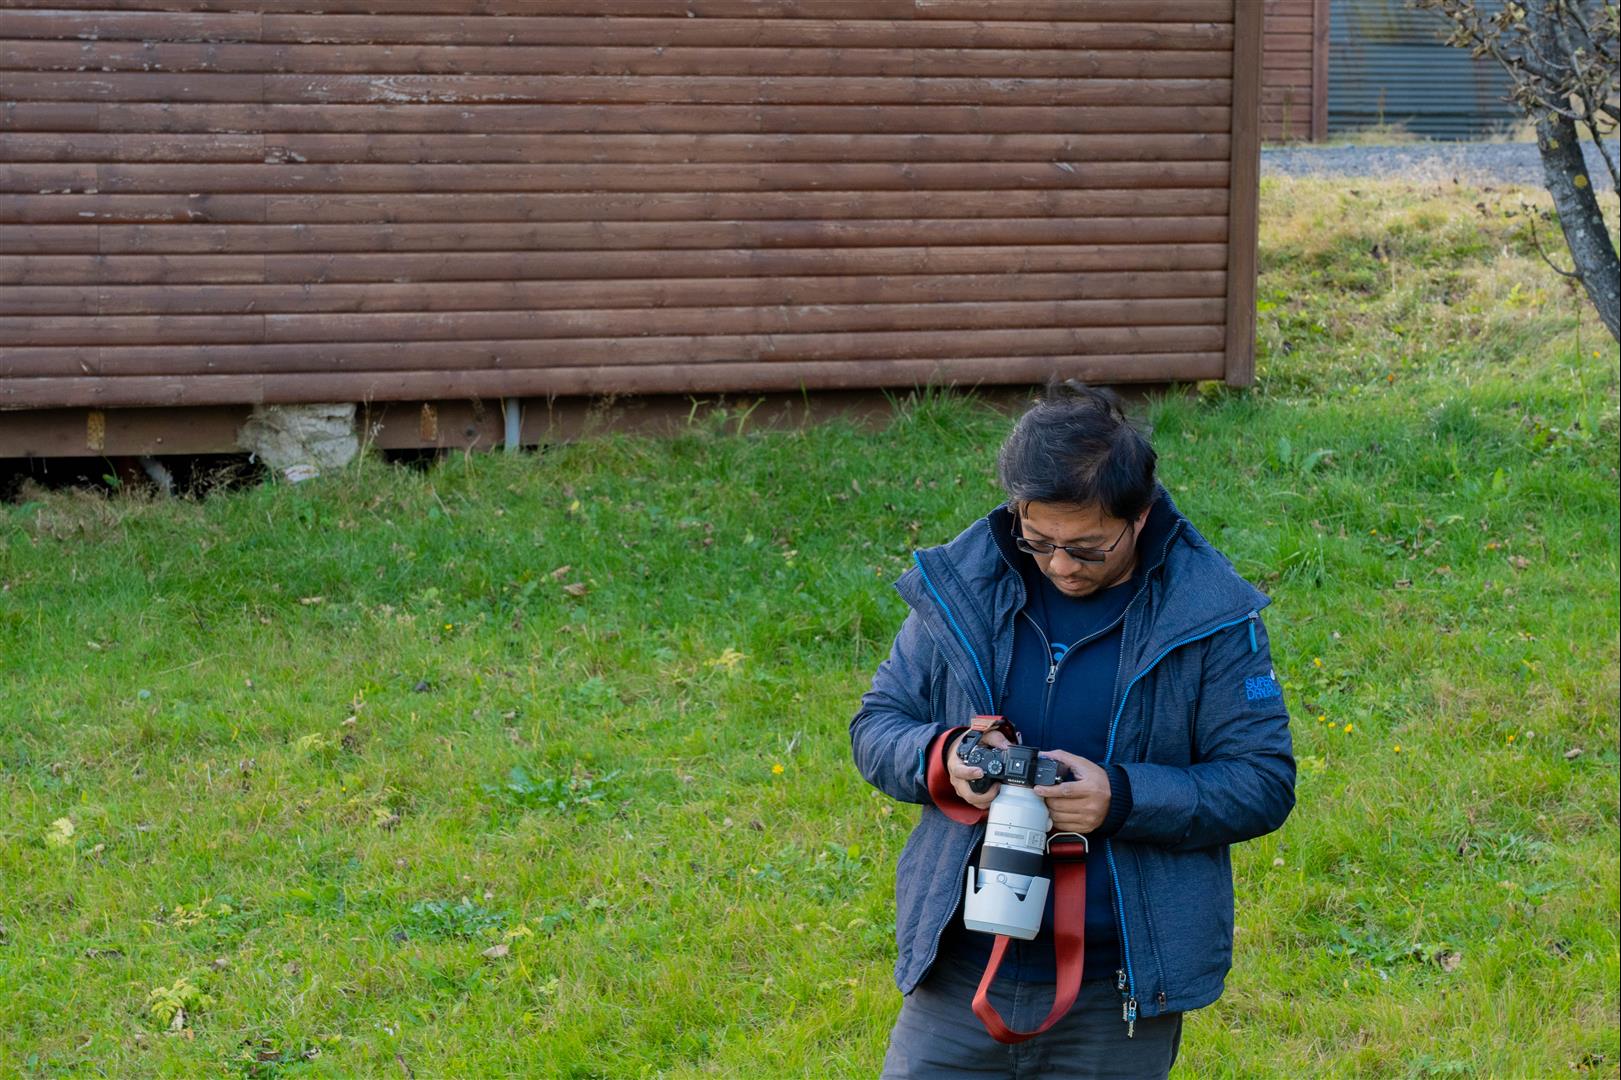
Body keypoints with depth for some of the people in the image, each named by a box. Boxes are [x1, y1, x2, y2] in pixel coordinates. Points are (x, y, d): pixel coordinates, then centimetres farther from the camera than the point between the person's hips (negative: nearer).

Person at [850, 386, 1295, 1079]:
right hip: (959, 973, 2)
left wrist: (1122, 799, -22)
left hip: (1119, 996, -1)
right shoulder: (961, 587, -1)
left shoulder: (1205, 616, -7)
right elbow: (875, 726, 6)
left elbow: (1264, 785, -7)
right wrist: (941, 759, -18)